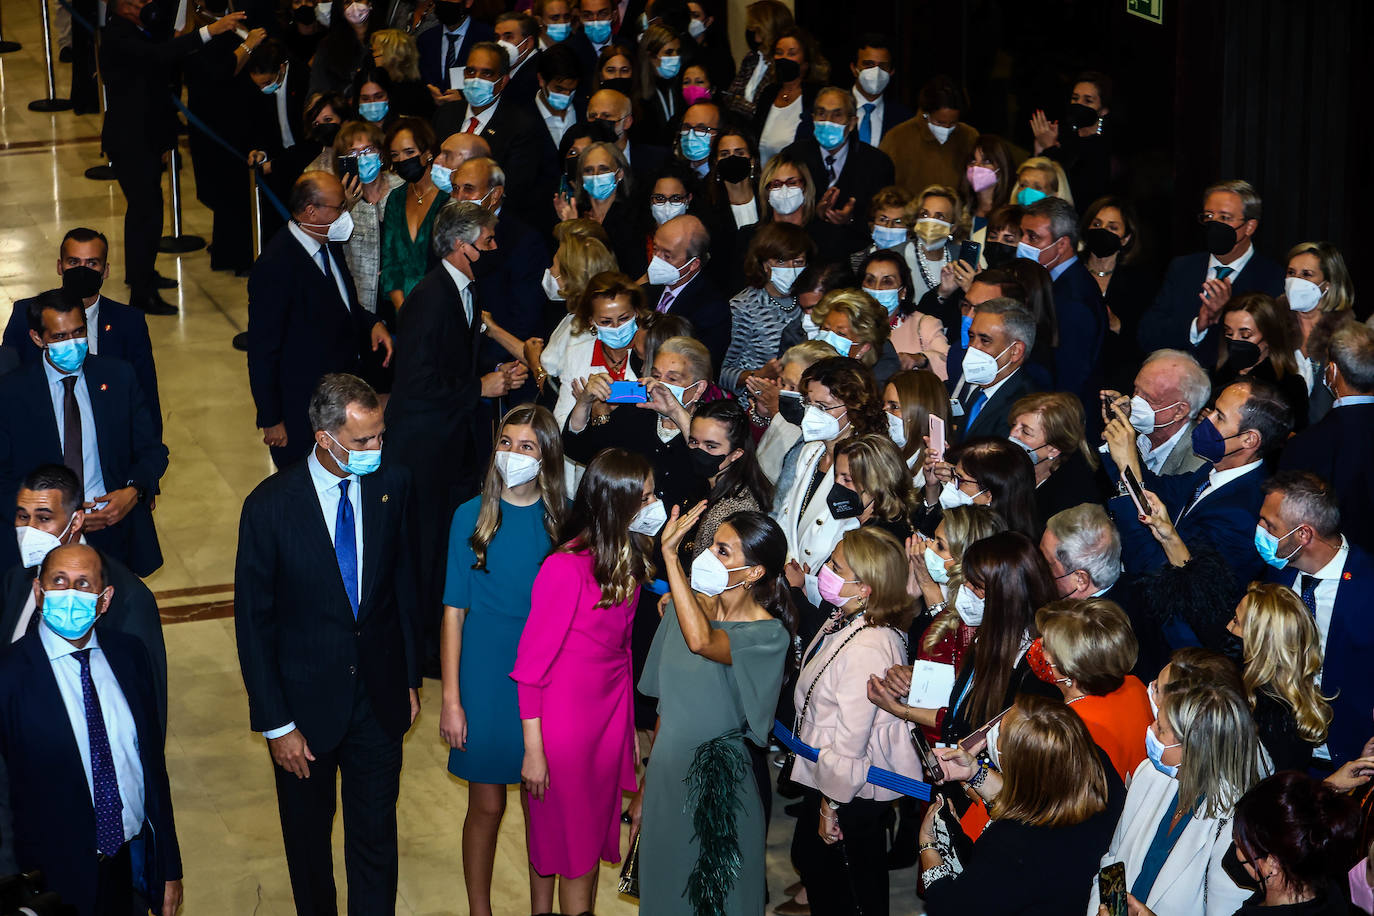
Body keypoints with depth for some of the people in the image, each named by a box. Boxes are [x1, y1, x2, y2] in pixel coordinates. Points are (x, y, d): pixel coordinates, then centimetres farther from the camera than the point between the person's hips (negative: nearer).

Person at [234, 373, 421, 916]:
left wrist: (410, 678, 9)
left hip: (380, 695, 2)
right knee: (308, 835, 17)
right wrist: (275, 723, -11)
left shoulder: (391, 485, -8)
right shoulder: (270, 505, -18)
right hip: (307, 702, -2)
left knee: (376, 834, 11)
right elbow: (253, 622, -12)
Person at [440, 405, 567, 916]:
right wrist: (451, 698, -8)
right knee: (487, 804, 7)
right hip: (486, 675, -1)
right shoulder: (472, 517, -7)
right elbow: (455, 611, -5)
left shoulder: (564, 518, -3)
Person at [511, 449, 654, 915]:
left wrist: (630, 726, 11)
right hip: (564, 720, -7)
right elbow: (532, 663, -18)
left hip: (610, 717, 7)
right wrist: (533, 751, -16)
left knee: (595, 836, 17)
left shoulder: (628, 560, 0)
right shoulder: (566, 567, -23)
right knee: (569, 845, 6)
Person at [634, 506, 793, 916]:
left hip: (716, 786, -6)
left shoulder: (769, 635, -17)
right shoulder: (688, 605, 0)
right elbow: (668, 703, 9)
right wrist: (645, 787, 13)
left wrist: (670, 555, -33)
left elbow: (701, 641, -39)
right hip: (665, 772, 6)